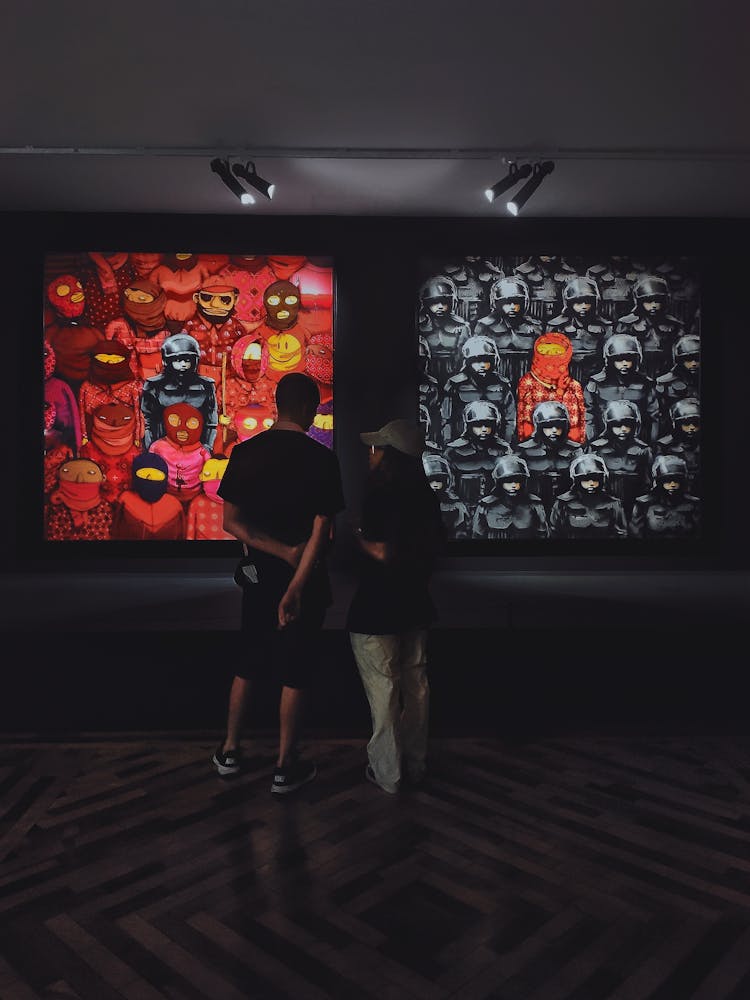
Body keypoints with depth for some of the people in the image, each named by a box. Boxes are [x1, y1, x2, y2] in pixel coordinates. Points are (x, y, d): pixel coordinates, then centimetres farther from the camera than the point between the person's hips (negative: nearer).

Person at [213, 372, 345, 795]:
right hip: (305, 579, -4)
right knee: (296, 671, 8)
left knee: (249, 663, 19)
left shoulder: (245, 452, -3)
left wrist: (285, 552, -11)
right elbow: (321, 532, -18)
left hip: (259, 574, 4)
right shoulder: (322, 458, -13)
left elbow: (232, 522, -6)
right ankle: (287, 767, 18)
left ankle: (230, 751, 30)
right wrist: (297, 588, -18)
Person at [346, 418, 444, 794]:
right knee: (415, 684, 16)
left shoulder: (380, 495, -19)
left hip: (378, 609, -7)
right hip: (415, 605, 8)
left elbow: (383, 553, -23)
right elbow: (434, 544, 10)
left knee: (383, 690, 4)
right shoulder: (426, 495, 3)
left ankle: (387, 773, 16)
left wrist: (356, 537, -7)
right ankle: (415, 764, 30)